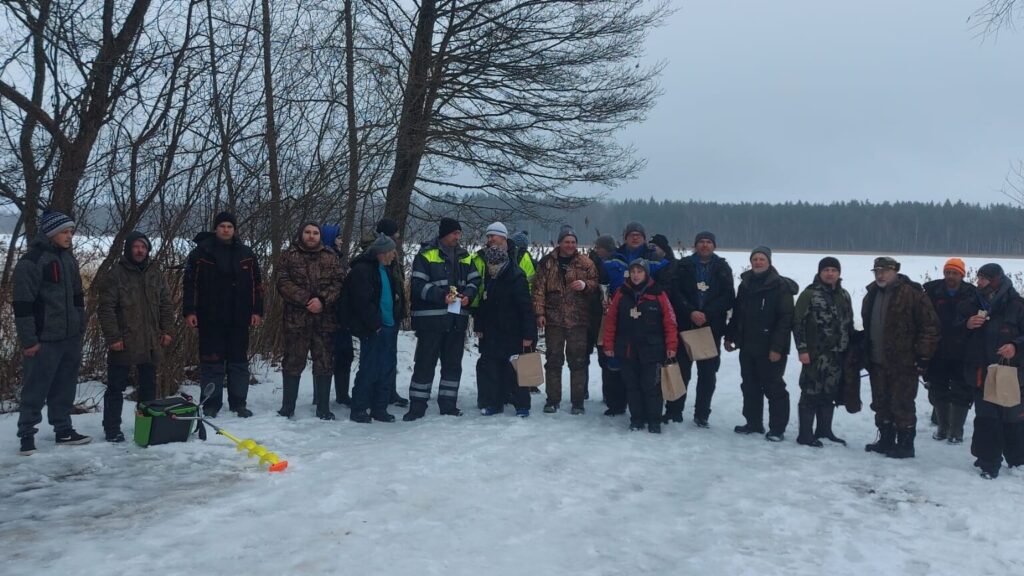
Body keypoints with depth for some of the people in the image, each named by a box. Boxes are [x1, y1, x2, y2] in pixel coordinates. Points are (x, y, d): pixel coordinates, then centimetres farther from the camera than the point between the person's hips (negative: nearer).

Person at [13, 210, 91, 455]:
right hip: (44, 340, -7)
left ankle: (63, 430, 23)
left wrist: (80, 328, 15)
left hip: (71, 337, 7)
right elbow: (23, 303, -14)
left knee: (65, 387, 13)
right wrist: (28, 340, -15)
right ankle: (27, 434, 11)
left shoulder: (68, 257, 12)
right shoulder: (31, 260, -11)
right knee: (36, 389, 0)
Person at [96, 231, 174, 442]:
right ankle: (112, 428, 12)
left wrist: (166, 330, 5)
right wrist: (112, 337, -15)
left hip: (151, 343, 5)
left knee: (148, 385, 14)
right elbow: (106, 308, -11)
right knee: (116, 387, 3)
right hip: (123, 343, -5)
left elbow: (166, 304, 14)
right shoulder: (115, 274, -7)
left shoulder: (156, 273, 9)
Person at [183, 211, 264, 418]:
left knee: (239, 362, 7)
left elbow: (256, 285, 10)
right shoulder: (201, 252, 0)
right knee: (212, 362, 2)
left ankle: (239, 403, 16)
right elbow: (189, 283, -2)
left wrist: (257, 311, 3)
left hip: (239, 318, 3)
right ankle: (211, 404, 11)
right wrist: (189, 311, -8)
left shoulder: (246, 254, 8)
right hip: (210, 318, -2)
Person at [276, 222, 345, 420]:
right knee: (293, 363, 5)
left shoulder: (330, 257, 10)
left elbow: (339, 283, 0)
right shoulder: (289, 256, 5)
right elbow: (284, 284, -5)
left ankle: (323, 408, 13)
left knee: (325, 364, 5)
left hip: (325, 320, 2)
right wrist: (306, 300, -16)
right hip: (296, 319, -1)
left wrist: (322, 300, -16)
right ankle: (287, 407, 16)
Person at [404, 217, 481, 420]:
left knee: (453, 363, 11)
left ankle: (448, 404, 21)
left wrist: (468, 295, -7)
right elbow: (418, 284, -12)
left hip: (457, 318, 6)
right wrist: (441, 296, -22)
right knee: (425, 362, -1)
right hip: (430, 318, -5)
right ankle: (417, 405, 7)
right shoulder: (426, 255, -4)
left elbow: (475, 280, 14)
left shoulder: (464, 256, 13)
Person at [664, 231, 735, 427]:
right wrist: (691, 312, -17)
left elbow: (728, 297, -2)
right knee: (681, 369, 4)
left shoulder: (722, 268, 6)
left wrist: (706, 314, -13)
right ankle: (673, 411, 14)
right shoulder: (684, 266, 4)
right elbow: (675, 293, -4)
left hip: (712, 327, 1)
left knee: (708, 373, 5)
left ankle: (702, 414, 14)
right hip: (685, 325, -1)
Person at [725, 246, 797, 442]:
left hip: (770, 349, -7)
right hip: (747, 346, 7)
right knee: (750, 386, 13)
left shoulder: (780, 286, -9)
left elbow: (785, 319, -15)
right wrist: (729, 336, 15)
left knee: (774, 388, 0)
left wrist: (777, 347, -20)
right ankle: (753, 422, 25)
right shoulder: (745, 284, 12)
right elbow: (736, 314, 20)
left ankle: (777, 429, 7)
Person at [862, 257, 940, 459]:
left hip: (904, 363, -7)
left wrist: (923, 356, -13)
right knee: (881, 404, 15)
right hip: (877, 362, 7)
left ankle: (905, 445, 10)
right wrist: (866, 354, 19)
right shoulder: (872, 294, 11)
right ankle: (885, 440, 26)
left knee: (902, 406, -1)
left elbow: (930, 326, -12)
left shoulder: (912, 294, -11)